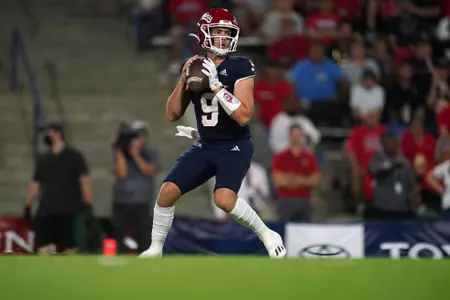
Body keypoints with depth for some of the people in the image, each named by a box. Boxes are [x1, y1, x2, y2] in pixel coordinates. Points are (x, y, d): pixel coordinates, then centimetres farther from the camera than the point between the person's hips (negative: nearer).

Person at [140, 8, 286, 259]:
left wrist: (216, 85, -27)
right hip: (206, 147, 5)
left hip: (235, 147, -5)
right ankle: (155, 250, 13)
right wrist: (184, 80, -10)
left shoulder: (240, 68, -13)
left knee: (224, 199, -28)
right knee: (168, 191, -5)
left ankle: (266, 234, -7)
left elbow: (244, 116, -23)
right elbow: (172, 115, 3)